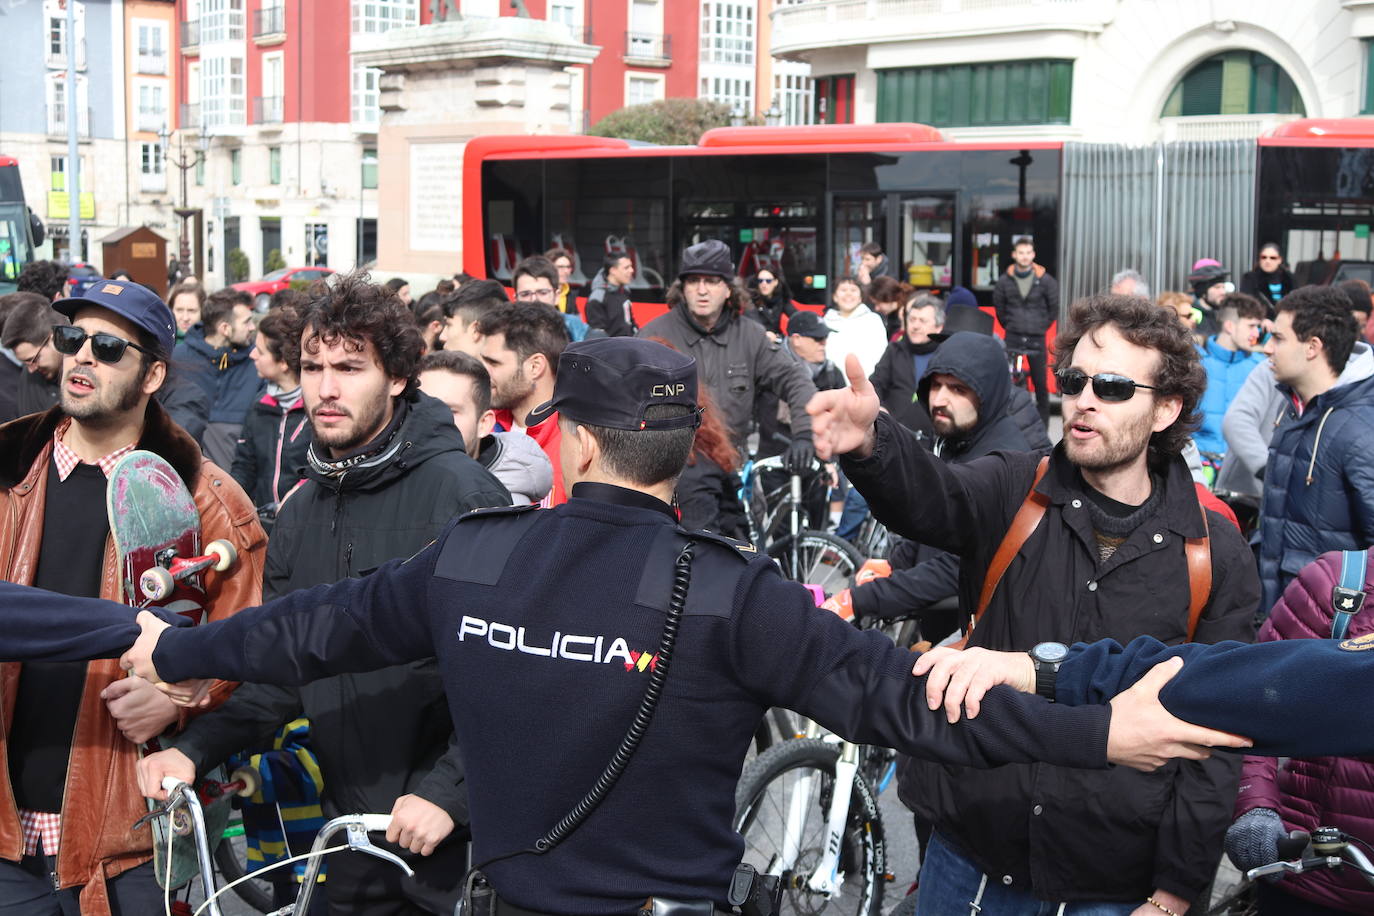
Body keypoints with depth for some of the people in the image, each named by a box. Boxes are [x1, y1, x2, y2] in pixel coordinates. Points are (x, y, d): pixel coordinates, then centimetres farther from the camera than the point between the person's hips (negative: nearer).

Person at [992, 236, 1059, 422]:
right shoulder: (1004, 281, 1)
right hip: (1013, 338, 1)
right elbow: (999, 308, 15)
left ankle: (1043, 420, 10)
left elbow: (1054, 308, 9)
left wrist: (1041, 327, 7)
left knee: (1041, 382, 2)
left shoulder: (1045, 280, -2)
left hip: (1037, 339, -1)